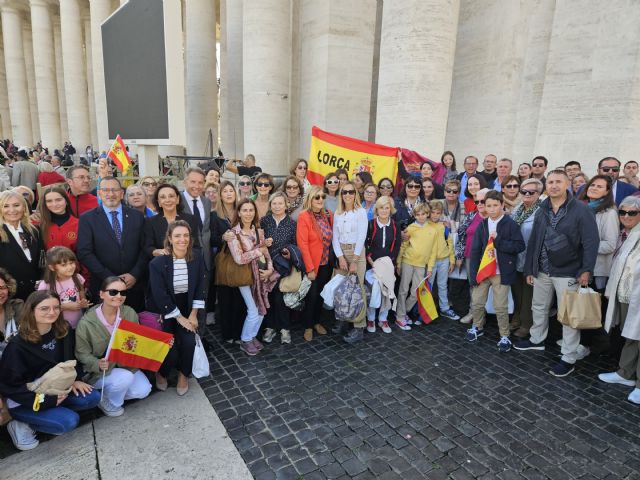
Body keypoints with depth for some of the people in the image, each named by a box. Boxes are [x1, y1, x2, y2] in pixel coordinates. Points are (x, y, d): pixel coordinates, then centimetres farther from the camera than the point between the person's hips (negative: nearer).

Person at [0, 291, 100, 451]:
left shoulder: (62, 331, -5)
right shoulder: (17, 345, -22)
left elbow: (69, 360, 9)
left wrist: (74, 380, -8)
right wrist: (46, 400, -22)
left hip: (54, 390, 6)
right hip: (22, 401, -6)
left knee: (92, 397, -13)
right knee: (69, 421, -24)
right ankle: (22, 425, -3)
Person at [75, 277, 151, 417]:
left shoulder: (130, 313, -10)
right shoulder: (86, 322, -19)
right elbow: (82, 354, -11)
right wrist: (98, 364, -29)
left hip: (126, 364, 4)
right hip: (98, 371, -4)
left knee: (143, 390, -13)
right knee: (125, 378, -30)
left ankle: (109, 392, 13)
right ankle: (107, 402, 3)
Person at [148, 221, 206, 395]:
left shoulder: (197, 258, -6)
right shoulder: (157, 263, -16)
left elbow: (201, 287, -3)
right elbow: (160, 296, -17)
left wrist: (193, 315, -9)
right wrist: (180, 318, -15)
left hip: (188, 309, 3)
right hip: (163, 312, -2)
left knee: (189, 342, -18)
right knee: (171, 350, -15)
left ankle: (183, 374, 12)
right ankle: (161, 373, 21)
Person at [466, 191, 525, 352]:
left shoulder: (510, 224, -6)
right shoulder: (482, 225, 5)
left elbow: (520, 246, -13)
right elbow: (475, 250, 2)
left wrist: (498, 241, -19)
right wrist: (473, 274, -2)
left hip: (501, 273, -4)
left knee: (500, 307, 3)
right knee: (477, 303, 12)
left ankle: (504, 337, 21)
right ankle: (477, 327, 36)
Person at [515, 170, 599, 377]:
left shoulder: (581, 210, -9)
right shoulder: (541, 212, 8)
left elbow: (591, 242, -12)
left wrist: (586, 269, -19)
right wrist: (529, 269, 9)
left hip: (568, 273, -6)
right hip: (542, 271, 6)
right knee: (538, 308, 20)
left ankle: (568, 358, 13)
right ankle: (537, 339, 41)